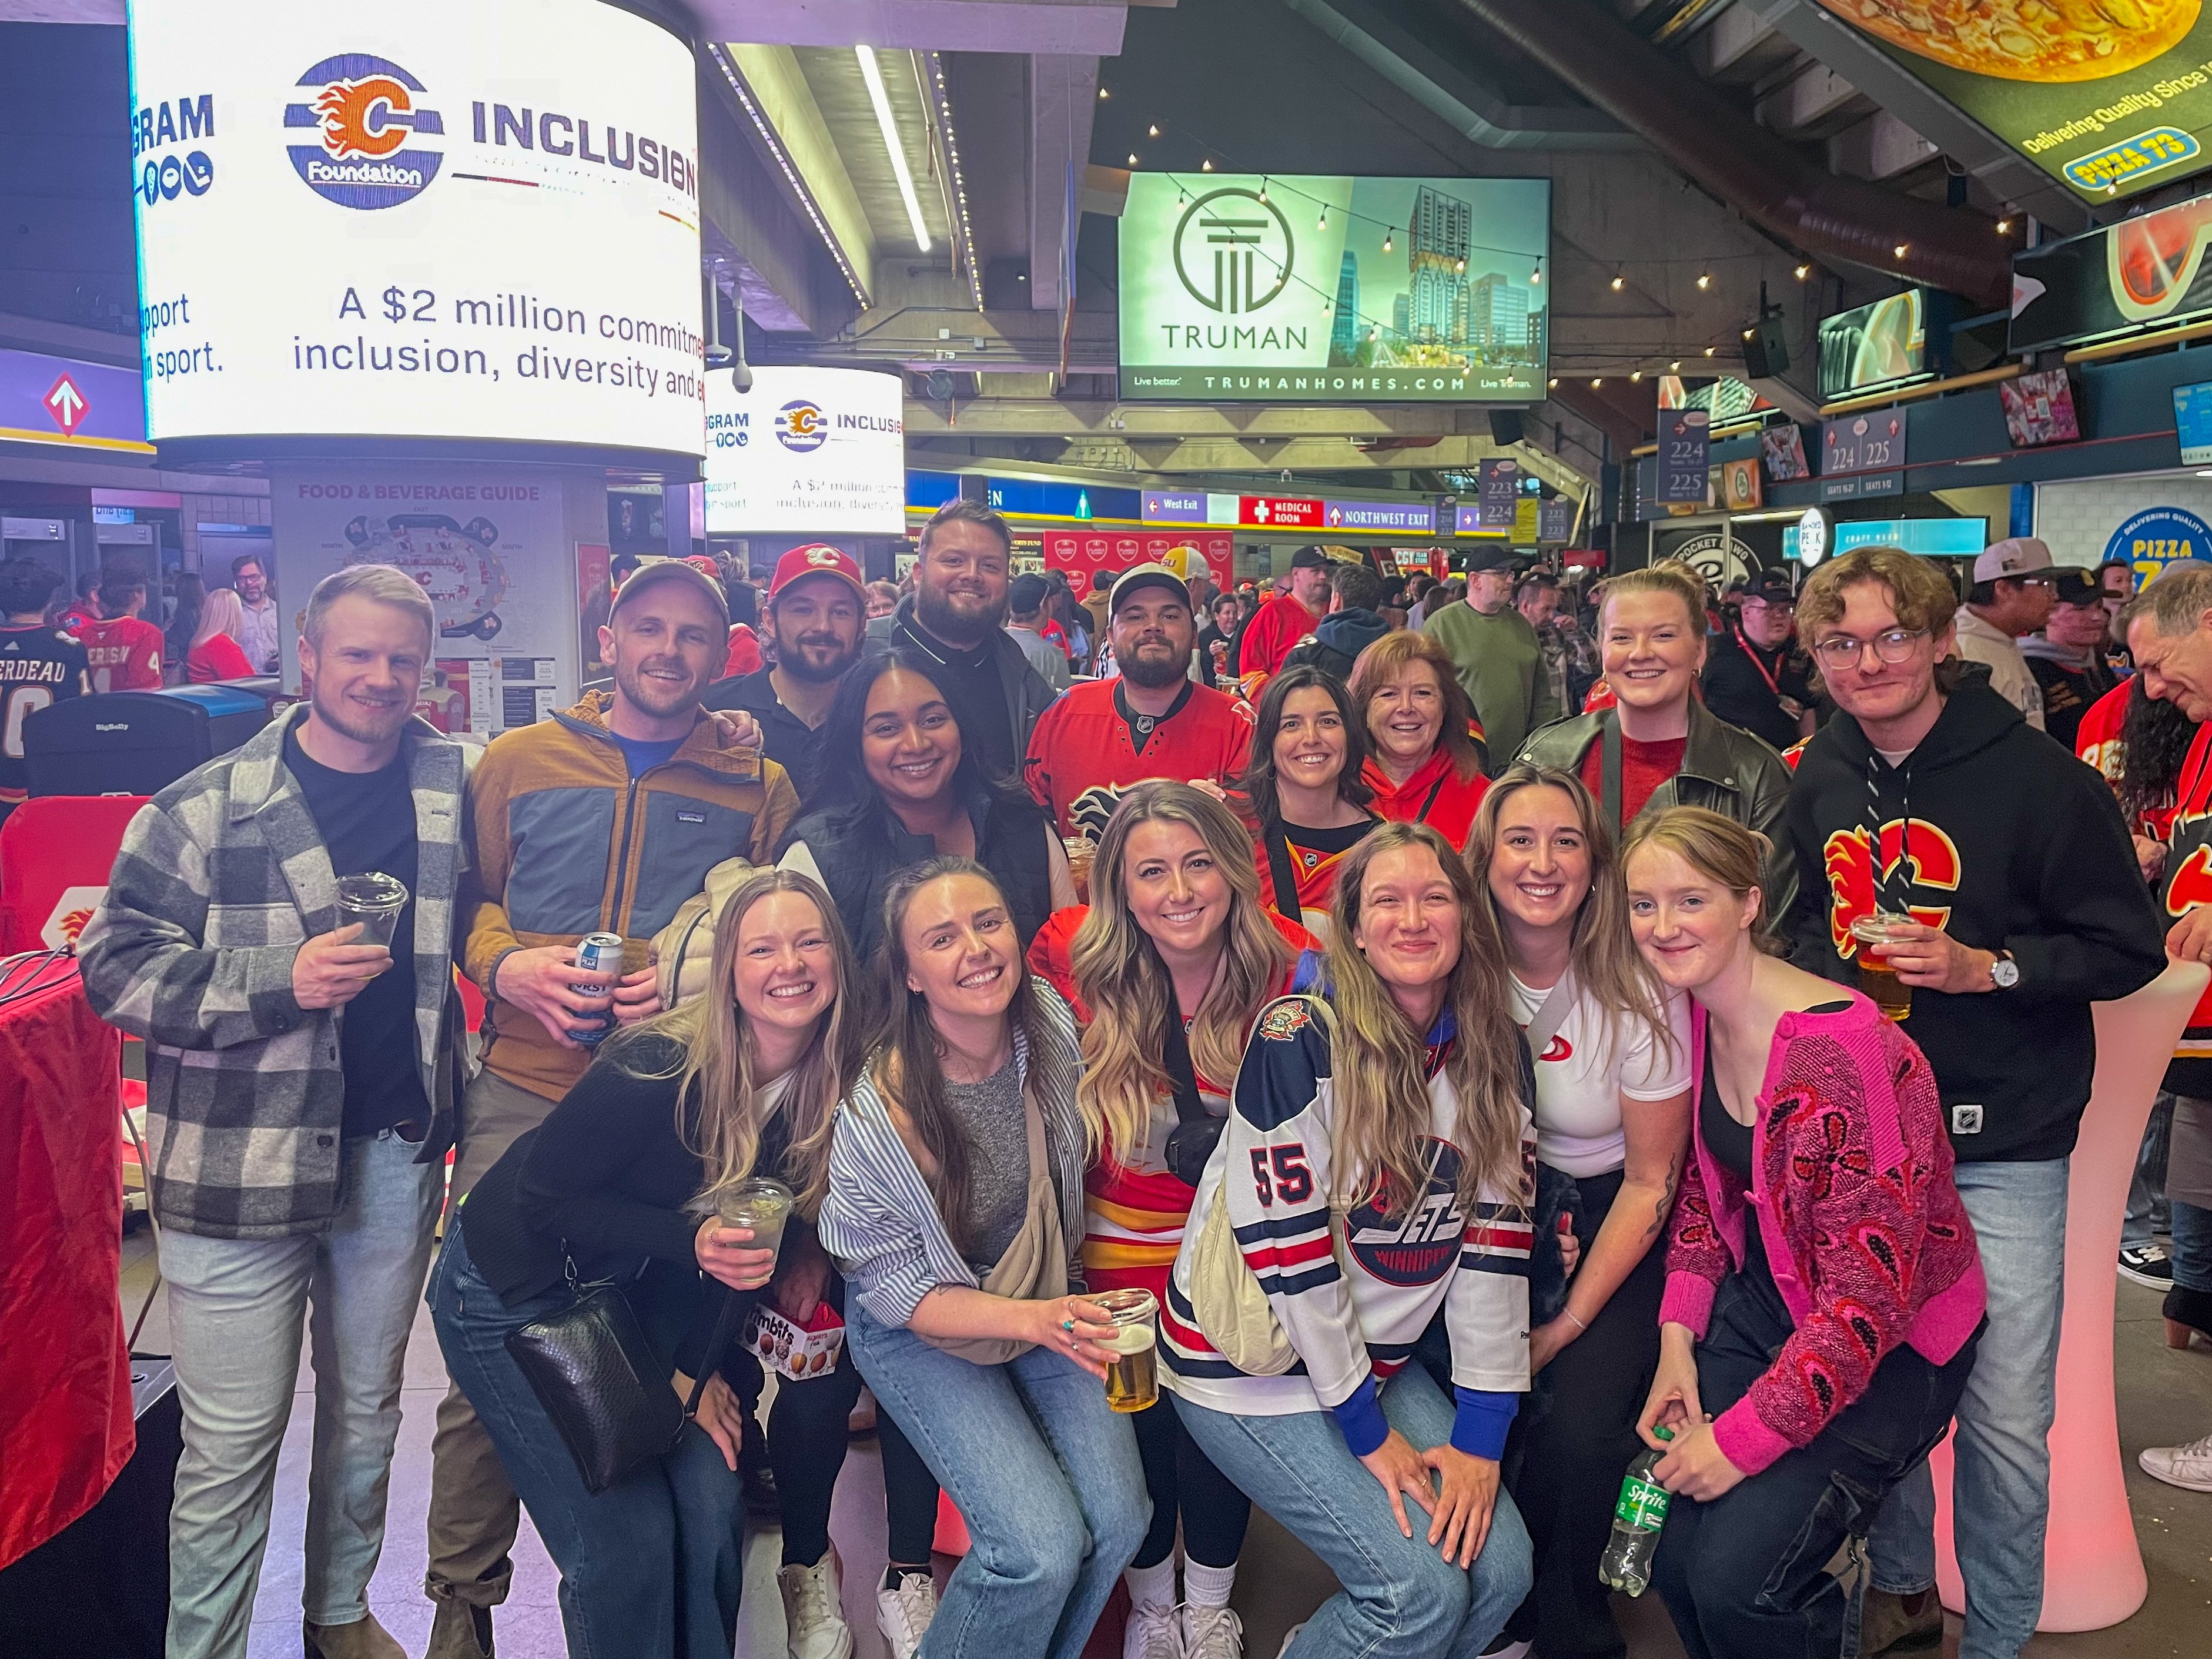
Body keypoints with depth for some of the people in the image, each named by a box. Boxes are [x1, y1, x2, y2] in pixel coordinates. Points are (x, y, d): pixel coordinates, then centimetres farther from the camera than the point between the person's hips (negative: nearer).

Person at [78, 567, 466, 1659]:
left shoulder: (452, 788, 3)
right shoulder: (208, 807, -7)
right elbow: (114, 965, -8)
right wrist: (282, 982, -20)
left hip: (396, 1151, 4)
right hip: (239, 1160, -3)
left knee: (368, 1408, 19)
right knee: (232, 1442, 5)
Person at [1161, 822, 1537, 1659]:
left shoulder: (1493, 1057, 0)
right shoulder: (1300, 1039, -20)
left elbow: (1494, 1242, -2)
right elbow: (1285, 1245, -19)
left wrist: (1480, 1433, -7)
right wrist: (1367, 1430, -13)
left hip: (1379, 1357, 6)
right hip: (1252, 1365, -6)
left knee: (1501, 1567, -2)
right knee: (1422, 1589, -13)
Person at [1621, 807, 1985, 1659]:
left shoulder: (1846, 1049, -27)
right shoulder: (1689, 1015, -4)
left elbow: (1873, 1286, -26)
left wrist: (1745, 1437, -22)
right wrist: (1678, 1339, -2)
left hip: (1893, 1341, -6)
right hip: (1763, 1301, 6)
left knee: (1735, 1579, -17)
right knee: (1671, 1557, -4)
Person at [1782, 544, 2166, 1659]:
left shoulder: (2036, 778, -11)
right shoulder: (1816, 782, 3)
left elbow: (2130, 949, -8)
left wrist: (1987, 968, -20)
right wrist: (1818, 969, -1)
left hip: (1999, 1148, -4)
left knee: (2004, 1417, 3)